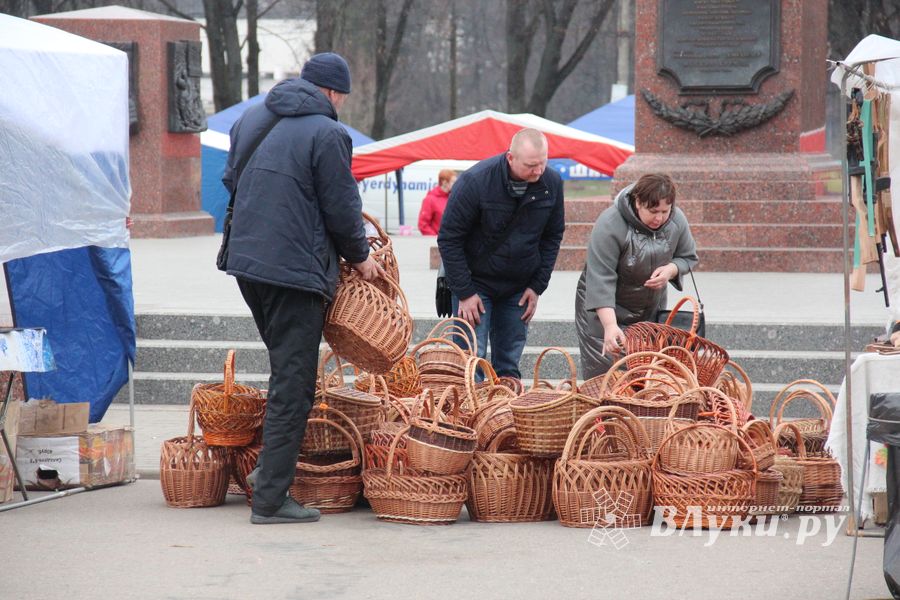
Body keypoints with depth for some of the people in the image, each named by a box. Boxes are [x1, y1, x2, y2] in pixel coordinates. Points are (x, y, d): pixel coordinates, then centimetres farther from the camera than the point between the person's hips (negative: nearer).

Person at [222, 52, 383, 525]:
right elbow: (341, 206, -8)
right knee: (293, 383, -3)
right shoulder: (326, 133, -11)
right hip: (295, 268, -8)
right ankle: (271, 498, -3)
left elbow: (231, 181, 21)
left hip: (246, 260, 8)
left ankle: (271, 466, 20)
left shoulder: (251, 119, 12)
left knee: (286, 371, 23)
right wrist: (360, 257, 8)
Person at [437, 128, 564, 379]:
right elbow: (449, 238, -14)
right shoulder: (476, 181, -21)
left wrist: (537, 286, 3)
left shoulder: (552, 183, -7)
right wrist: (464, 292, -15)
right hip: (476, 283, -4)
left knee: (509, 365, 6)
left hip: (519, 288, 4)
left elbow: (553, 236, 8)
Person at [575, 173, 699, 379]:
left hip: (650, 308, 5)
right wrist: (610, 326, -41)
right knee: (601, 373, -9)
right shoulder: (610, 225, -28)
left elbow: (688, 257, 7)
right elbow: (601, 280, -31)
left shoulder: (677, 221, -11)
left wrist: (671, 270, -18)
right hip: (604, 308, -5)